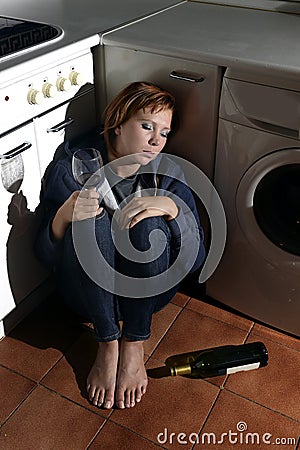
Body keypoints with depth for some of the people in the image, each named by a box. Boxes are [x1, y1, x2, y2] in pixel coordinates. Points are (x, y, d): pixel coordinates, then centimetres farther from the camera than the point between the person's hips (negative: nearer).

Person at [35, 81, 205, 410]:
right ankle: (107, 345, -17)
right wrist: (64, 215, -30)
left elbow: (195, 259, -11)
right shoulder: (72, 168, -9)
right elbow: (46, 256, -9)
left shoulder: (167, 174, -5)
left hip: (147, 292, 1)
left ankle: (134, 345, -14)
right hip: (88, 293, -1)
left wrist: (172, 207, -29)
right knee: (91, 222, -30)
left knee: (149, 224, -28)